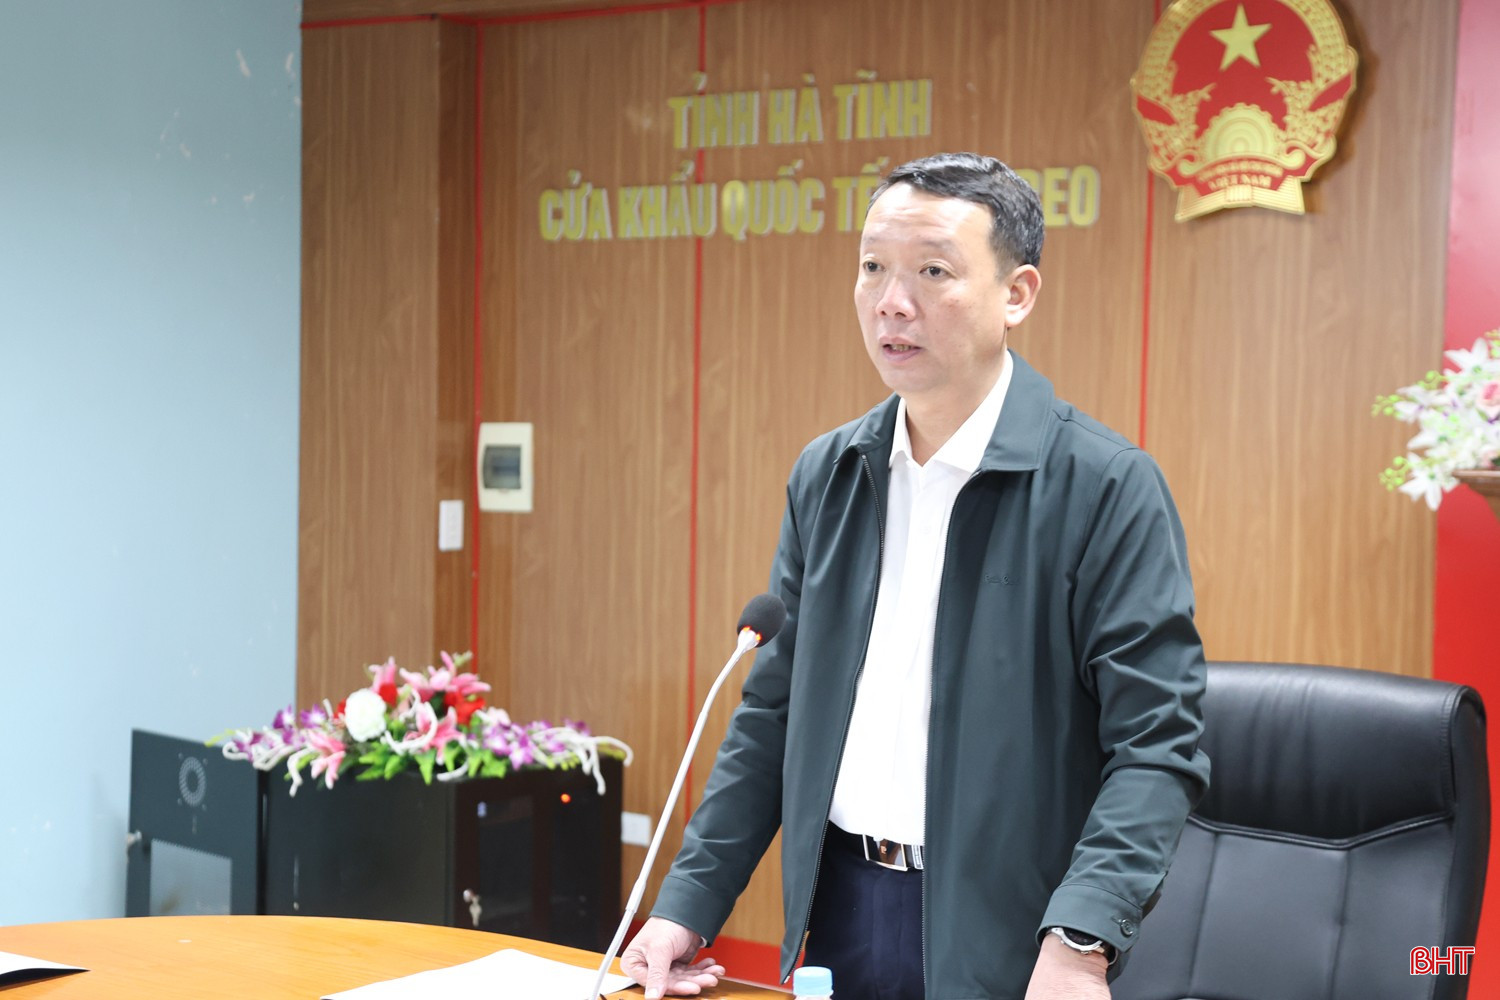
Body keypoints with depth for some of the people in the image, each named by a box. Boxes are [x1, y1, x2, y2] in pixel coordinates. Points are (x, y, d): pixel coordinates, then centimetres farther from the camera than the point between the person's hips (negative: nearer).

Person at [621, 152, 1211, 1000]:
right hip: (840, 906, 5)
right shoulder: (825, 476, 6)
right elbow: (777, 708, 11)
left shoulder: (1107, 486, -12)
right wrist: (690, 903, 7)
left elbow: (1158, 745, -15)